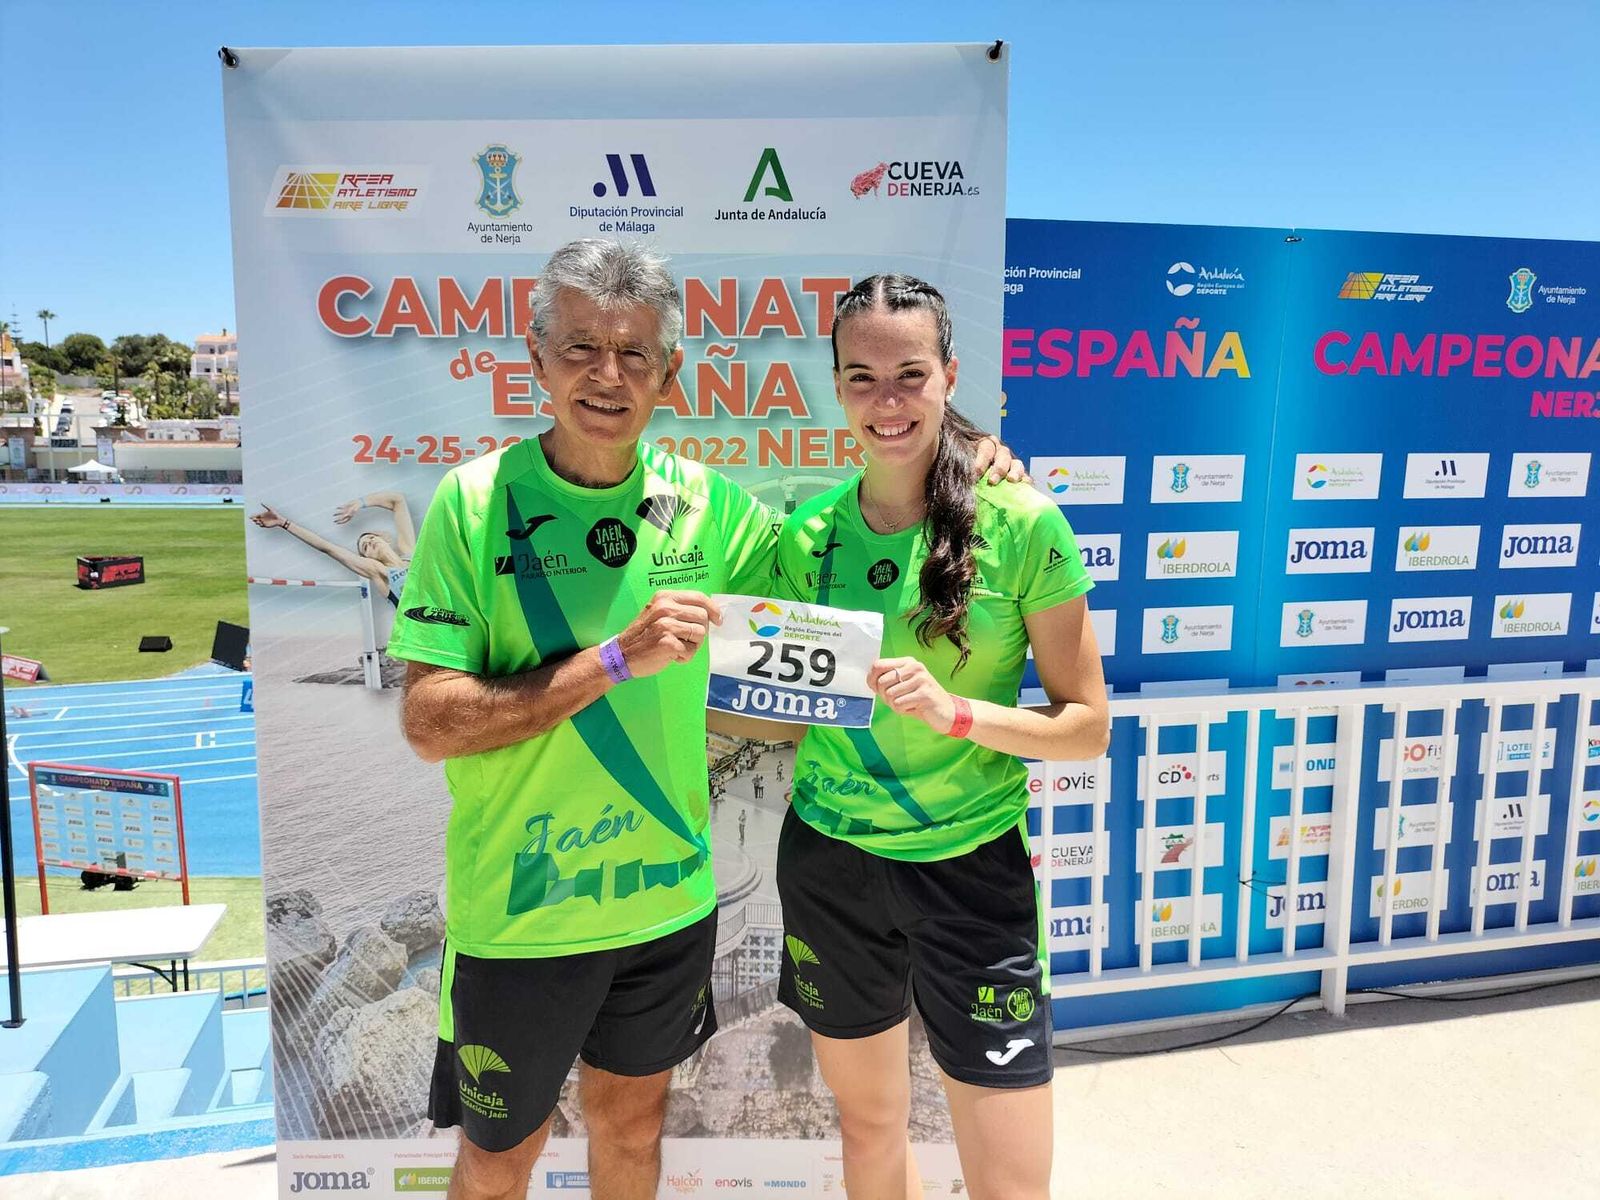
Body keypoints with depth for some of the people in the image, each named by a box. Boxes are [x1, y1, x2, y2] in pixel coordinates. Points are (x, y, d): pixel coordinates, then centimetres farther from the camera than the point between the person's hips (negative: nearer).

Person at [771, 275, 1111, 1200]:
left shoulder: (1020, 524, -11)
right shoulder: (809, 533, -1)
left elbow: (1088, 725, -8)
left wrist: (953, 708, -23)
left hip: (970, 866, -3)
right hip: (830, 862, 3)